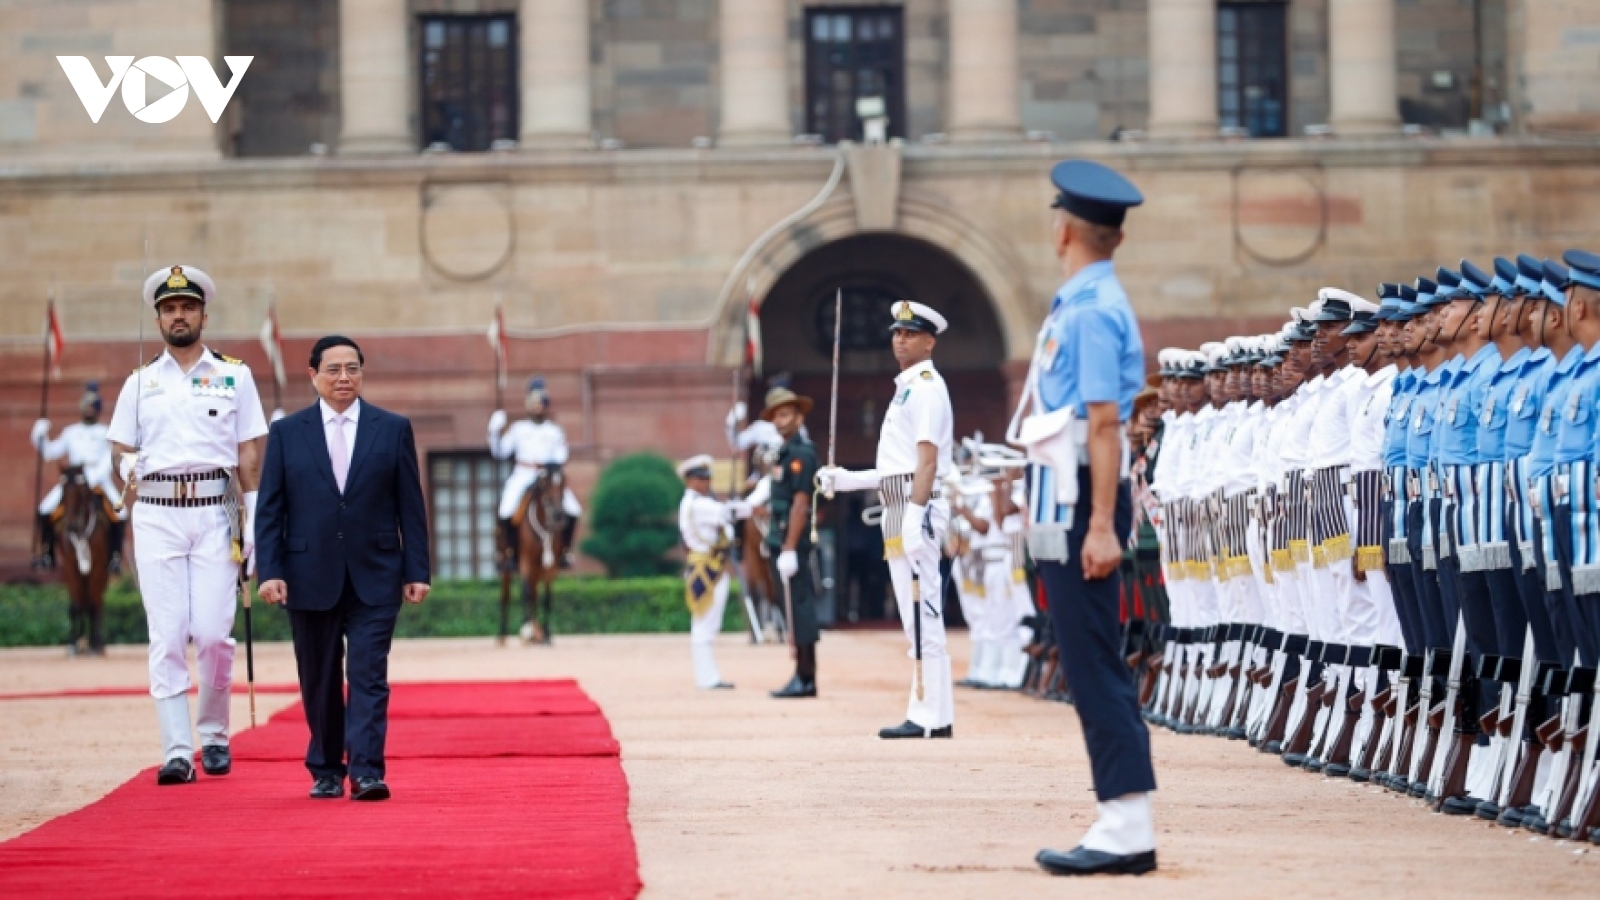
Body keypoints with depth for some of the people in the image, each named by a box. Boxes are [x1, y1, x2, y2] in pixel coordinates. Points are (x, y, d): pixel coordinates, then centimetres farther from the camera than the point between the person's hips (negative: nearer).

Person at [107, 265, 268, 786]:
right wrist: (127, 470, -13)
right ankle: (177, 752, -5)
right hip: (156, 515, 1)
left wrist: (252, 521, -2)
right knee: (167, 635, -5)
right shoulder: (141, 383, 13)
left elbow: (250, 451, 6)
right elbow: (120, 451, 12)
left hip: (215, 513, -1)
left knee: (214, 633, -7)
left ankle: (214, 734, 13)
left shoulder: (234, 376, 9)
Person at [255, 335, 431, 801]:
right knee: (320, 681, 7)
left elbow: (411, 506, 5)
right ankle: (325, 772, 17)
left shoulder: (393, 429, 5)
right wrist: (269, 571, -6)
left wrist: (416, 571, 0)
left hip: (375, 578, -1)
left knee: (368, 675, -9)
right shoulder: (287, 432, 5)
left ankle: (366, 772, -13)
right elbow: (270, 509, 3)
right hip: (310, 578, 1)